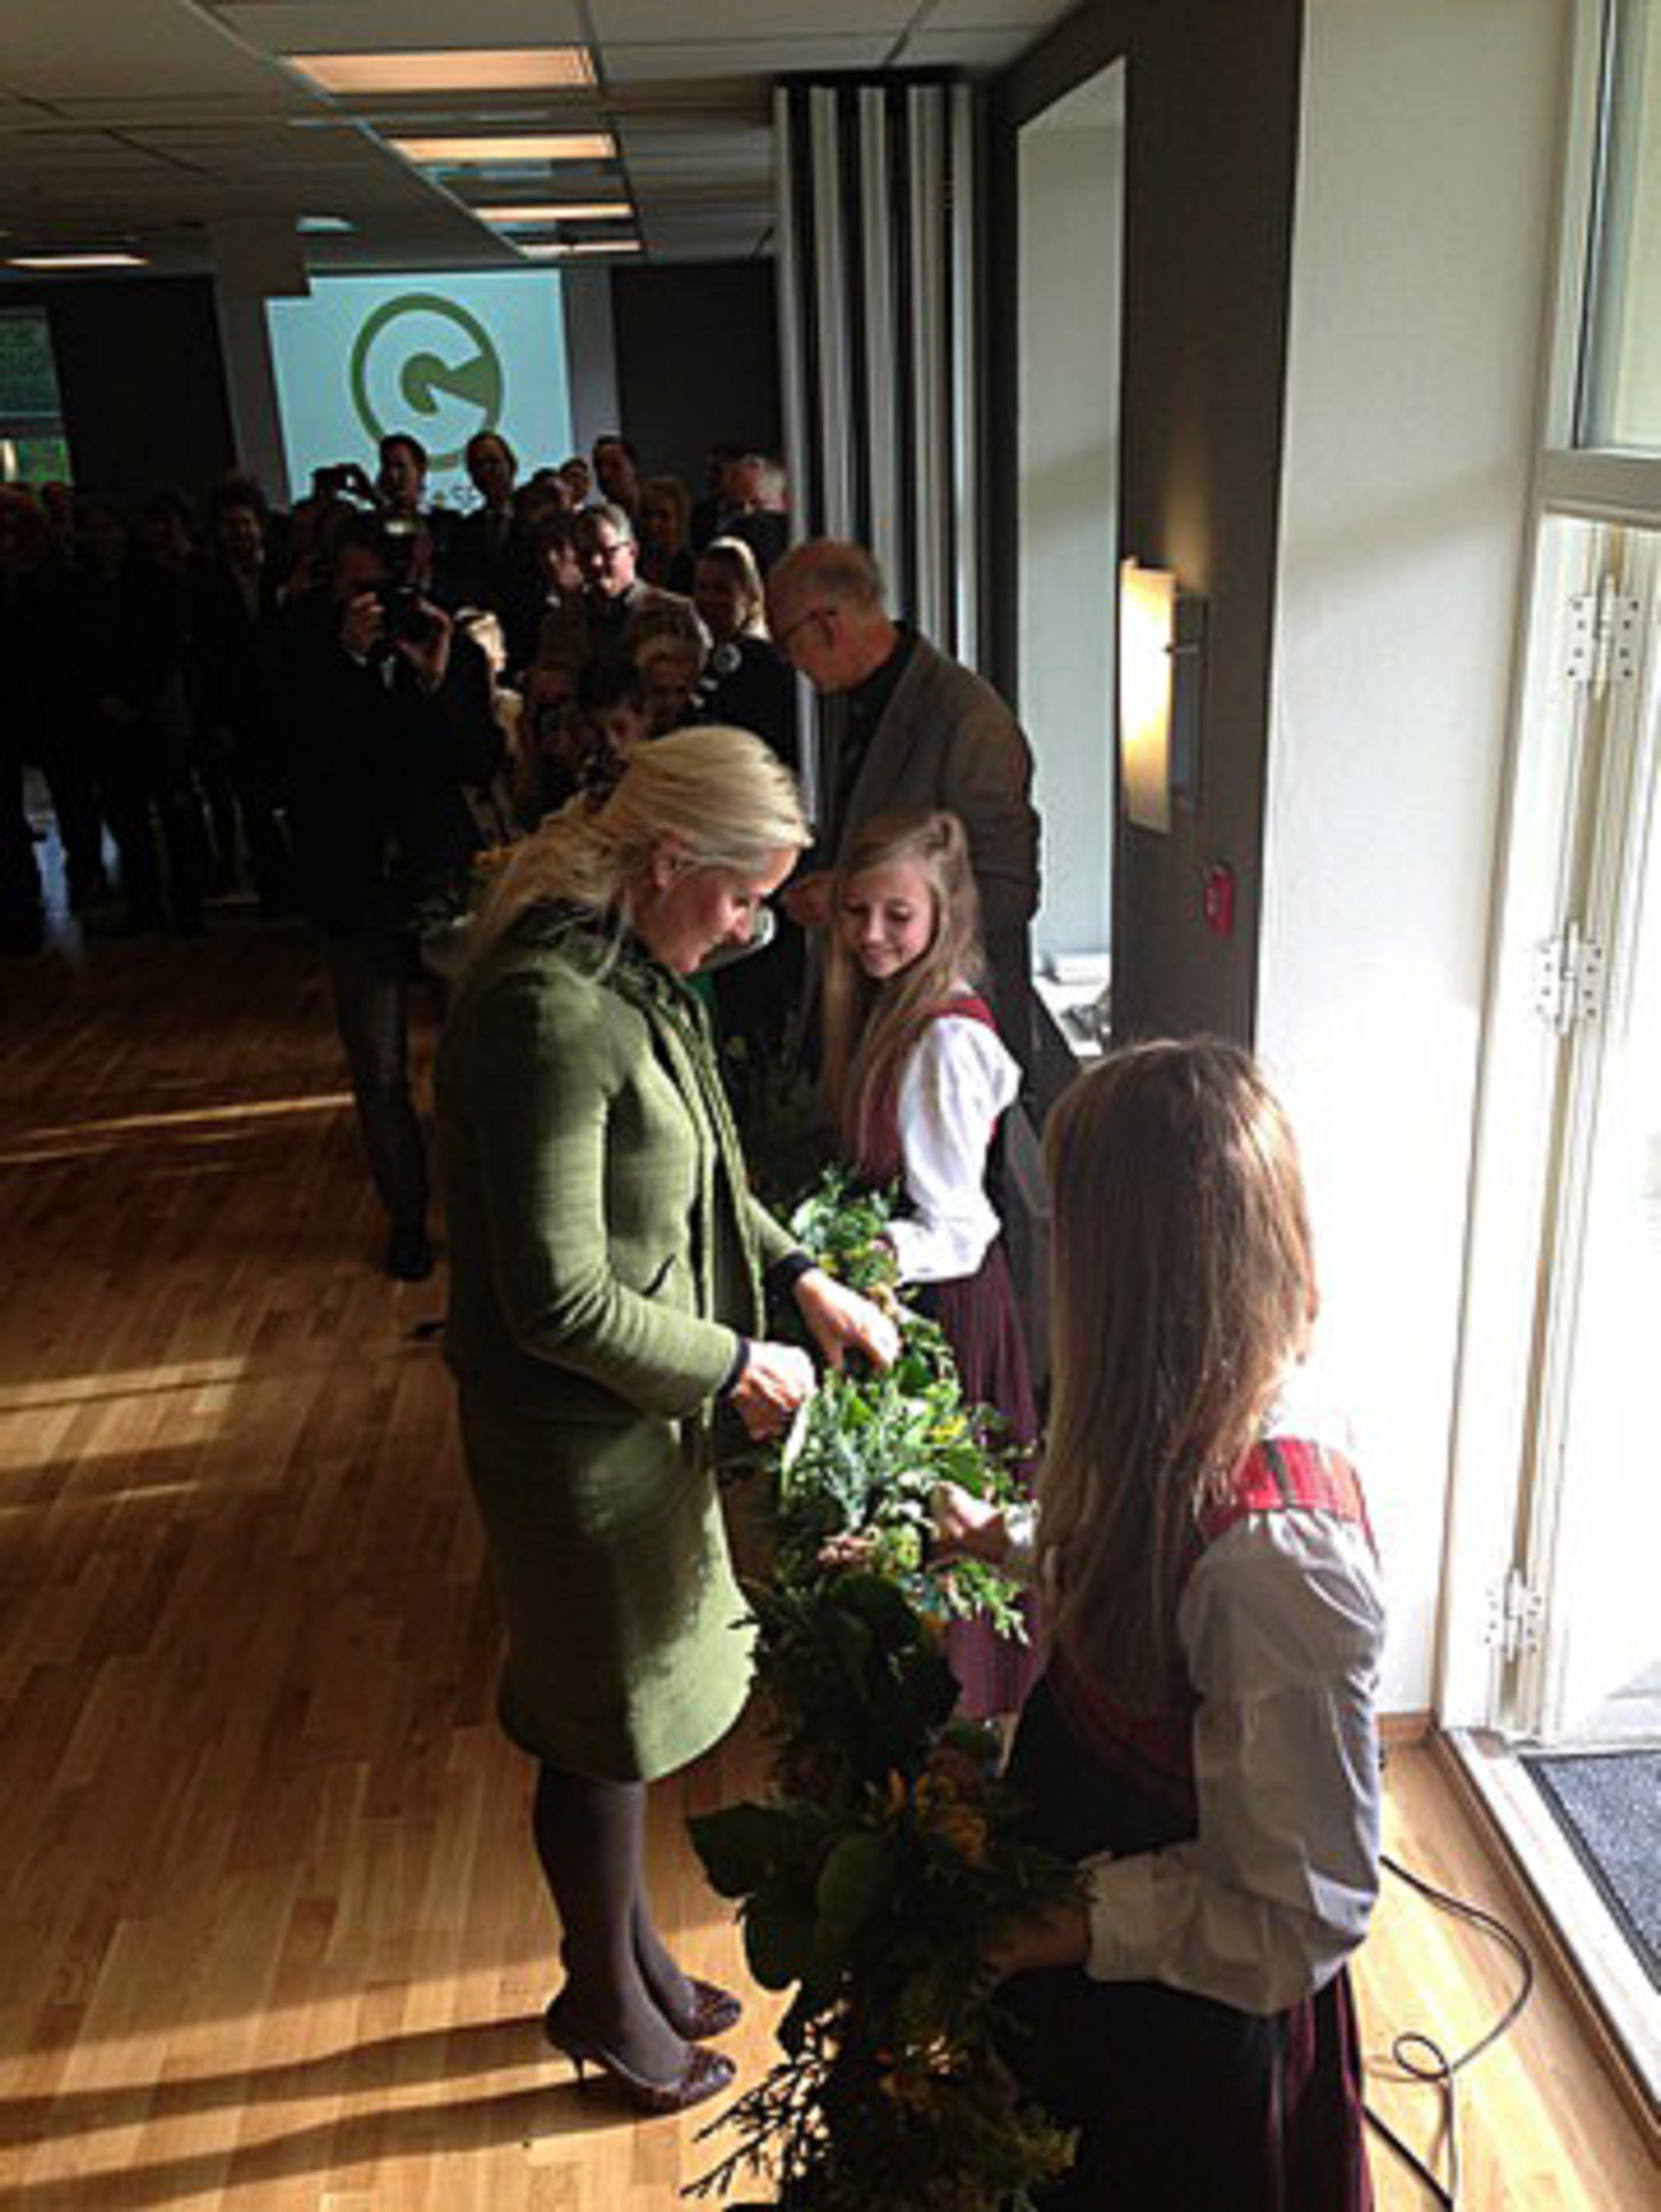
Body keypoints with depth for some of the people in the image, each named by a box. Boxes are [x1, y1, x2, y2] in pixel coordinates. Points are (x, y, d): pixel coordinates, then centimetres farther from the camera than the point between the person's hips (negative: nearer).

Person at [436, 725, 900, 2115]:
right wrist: (737, 1363, -16)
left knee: (628, 1705, 25)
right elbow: (559, 1301, -28)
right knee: (606, 1727, 13)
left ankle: (631, 1959, 47)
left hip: (638, 1414, 9)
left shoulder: (633, 975, 2)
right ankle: (607, 2002, 38)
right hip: (573, 1432, -9)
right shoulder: (552, 1014, -29)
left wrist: (804, 1280, 5)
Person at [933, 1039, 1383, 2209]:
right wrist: (1012, 1545, 12)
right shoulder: (1208, 1420, -11)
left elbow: (1306, 1911, -27)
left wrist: (1083, 1930, -22)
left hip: (1190, 2017, -7)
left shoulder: (1276, 1549, -37)